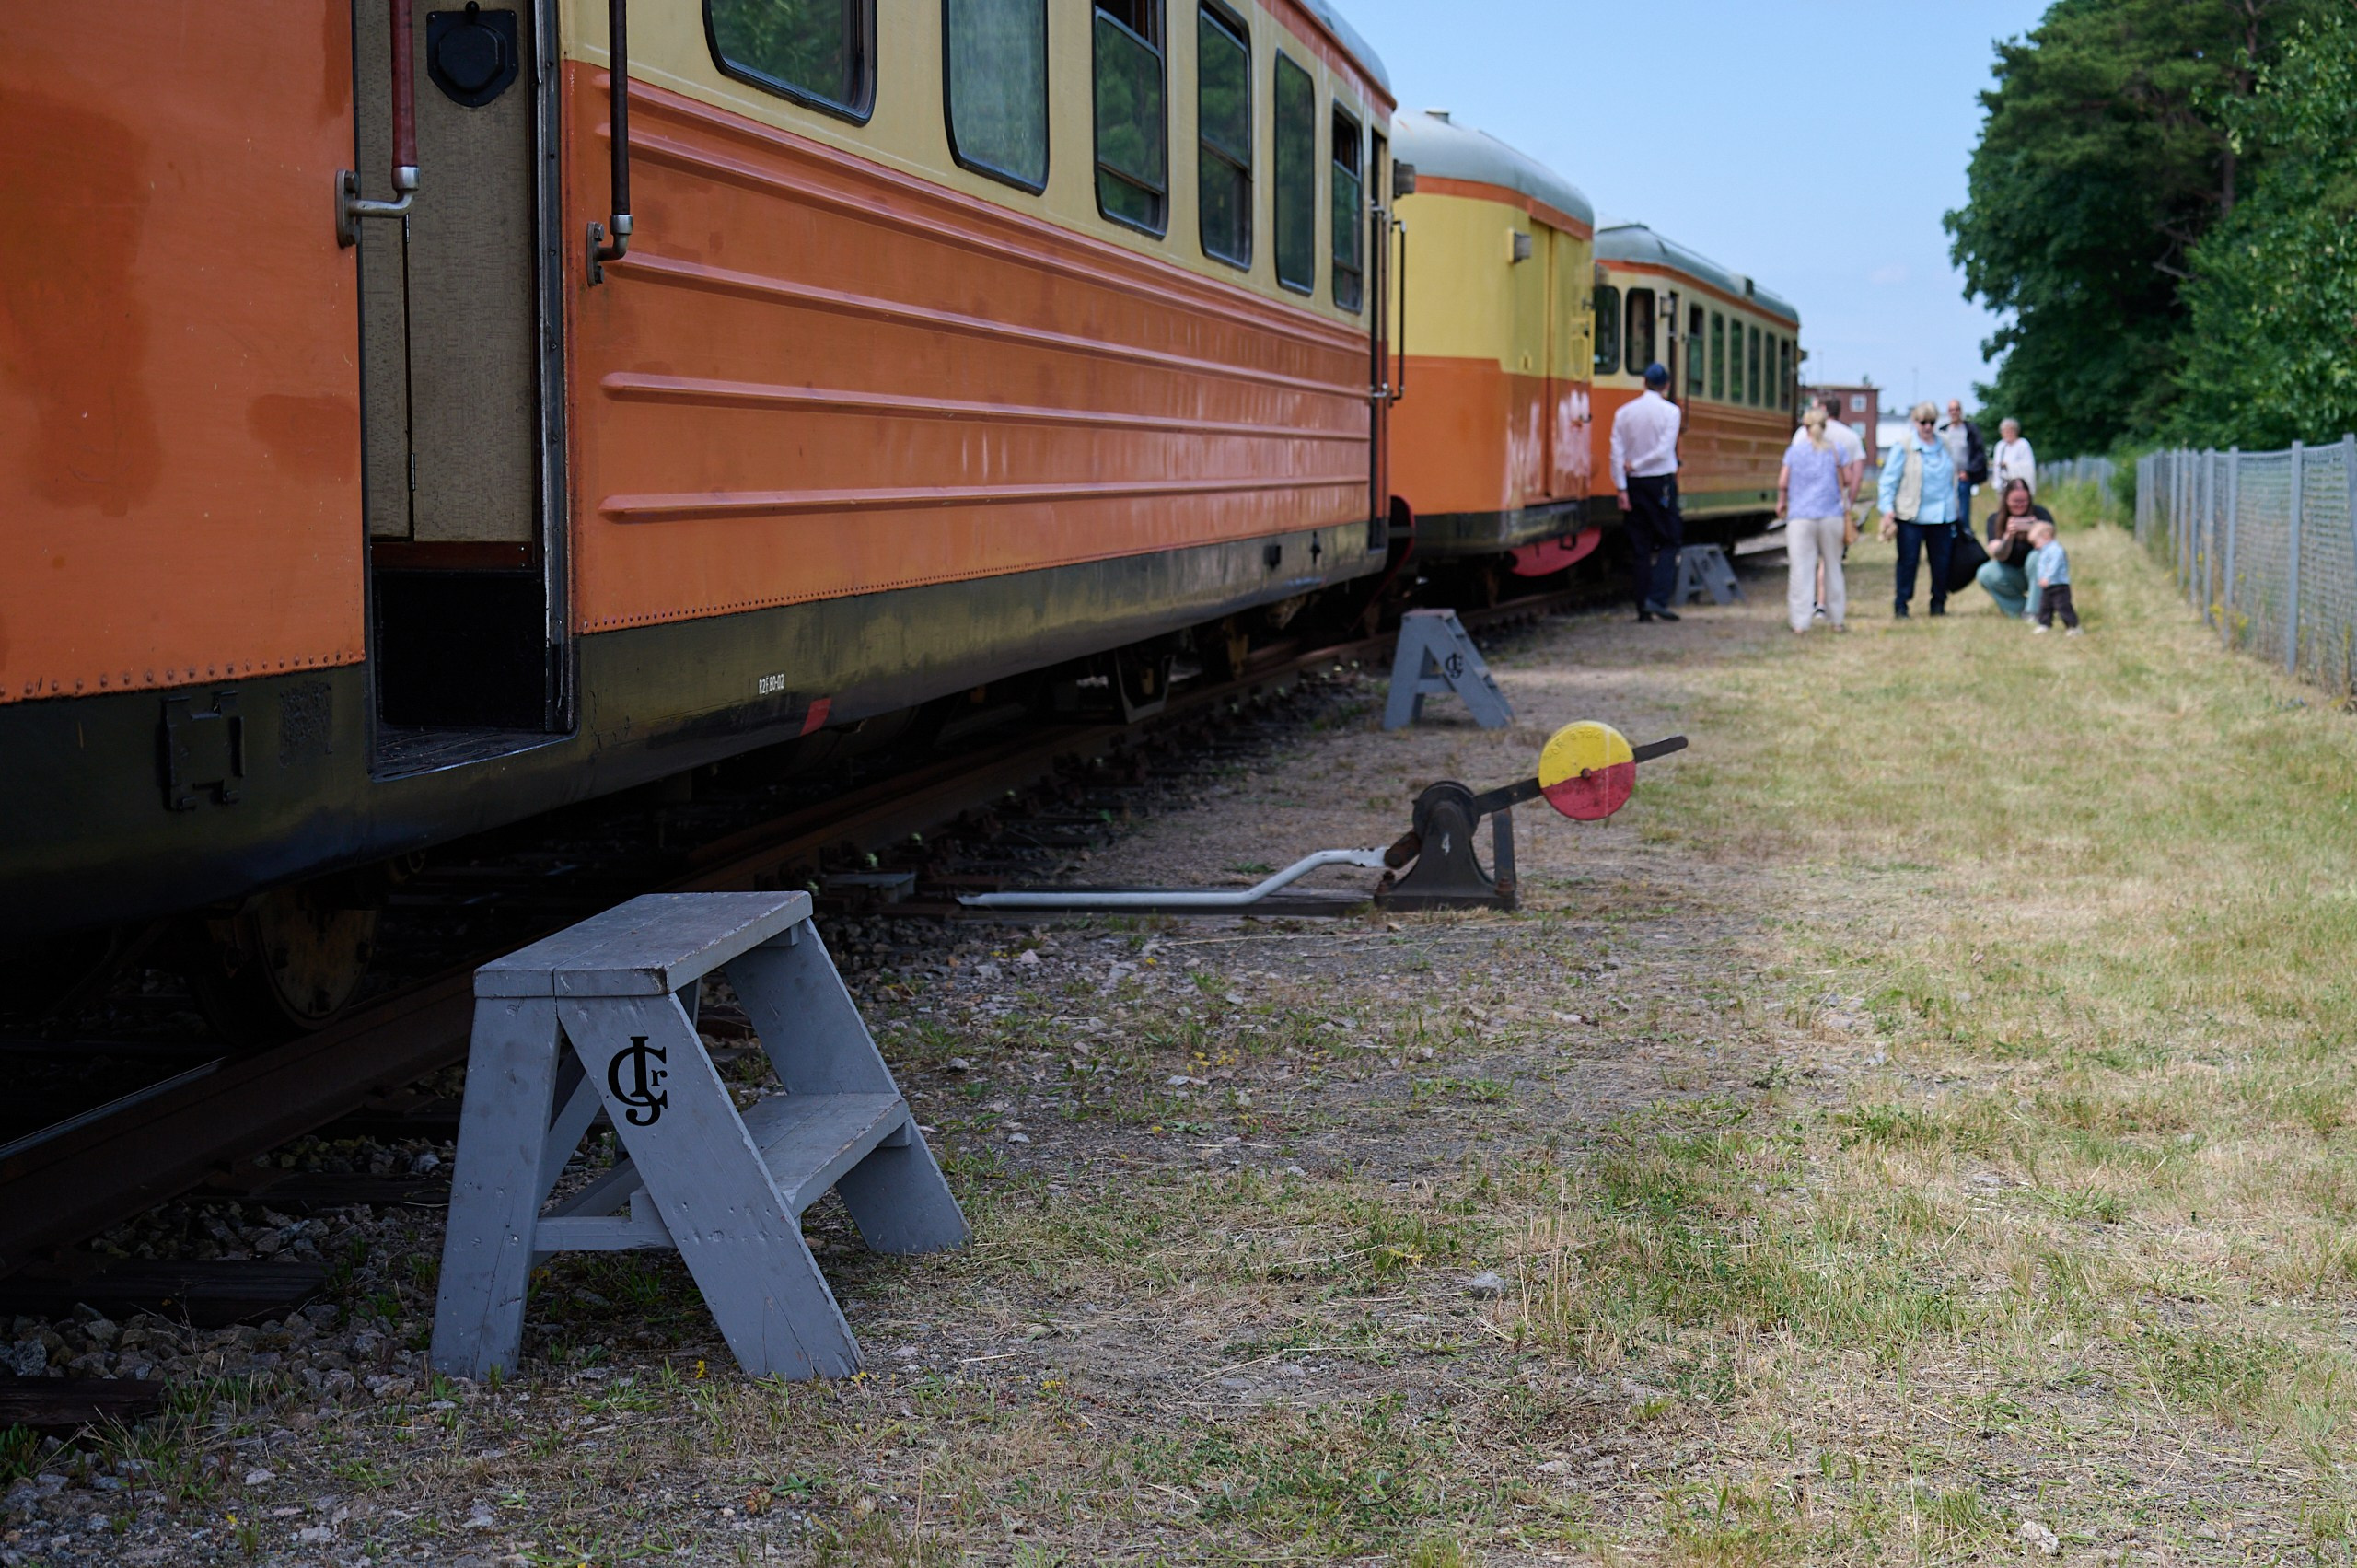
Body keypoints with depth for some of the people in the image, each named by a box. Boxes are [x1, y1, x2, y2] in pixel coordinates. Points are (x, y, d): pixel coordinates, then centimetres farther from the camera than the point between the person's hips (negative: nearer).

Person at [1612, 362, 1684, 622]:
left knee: (1641, 547, 8)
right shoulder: (1670, 411, -6)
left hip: (1634, 484, 3)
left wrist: (1622, 489, -1)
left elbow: (1617, 453, -1)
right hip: (1661, 482, -3)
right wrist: (1637, 464, -3)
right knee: (1669, 542, 5)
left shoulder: (1624, 412, 3)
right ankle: (1657, 598, -12)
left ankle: (1644, 608, 6)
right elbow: (1664, 450, -14)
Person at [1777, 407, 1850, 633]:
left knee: (1801, 569, -2)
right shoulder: (1836, 450, 3)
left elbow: (1783, 483, 3)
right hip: (1832, 516, 1)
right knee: (1833, 567, 13)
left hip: (1800, 516, -1)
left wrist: (1781, 503, 20)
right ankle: (1837, 619, 19)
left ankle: (1799, 623, -6)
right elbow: (1847, 480, 5)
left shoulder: (1795, 450, 1)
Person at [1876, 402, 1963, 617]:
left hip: (1941, 516, 4)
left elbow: (1953, 478, 19)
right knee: (1908, 561, -2)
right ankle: (1900, 604, 6)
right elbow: (1889, 479, -4)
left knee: (1941, 561, 6)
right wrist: (1888, 509, -11)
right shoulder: (1903, 446, -4)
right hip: (1910, 516, -4)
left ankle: (1938, 603, 18)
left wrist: (1953, 508, 17)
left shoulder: (1944, 445, 10)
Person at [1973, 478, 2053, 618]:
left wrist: (2034, 529, -47)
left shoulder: (2040, 514, -12)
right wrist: (2008, 535, -40)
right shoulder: (1995, 519, -8)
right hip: (2011, 573, 2)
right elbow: (1998, 555, -20)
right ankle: (2020, 609, -8)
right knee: (1985, 574, -26)